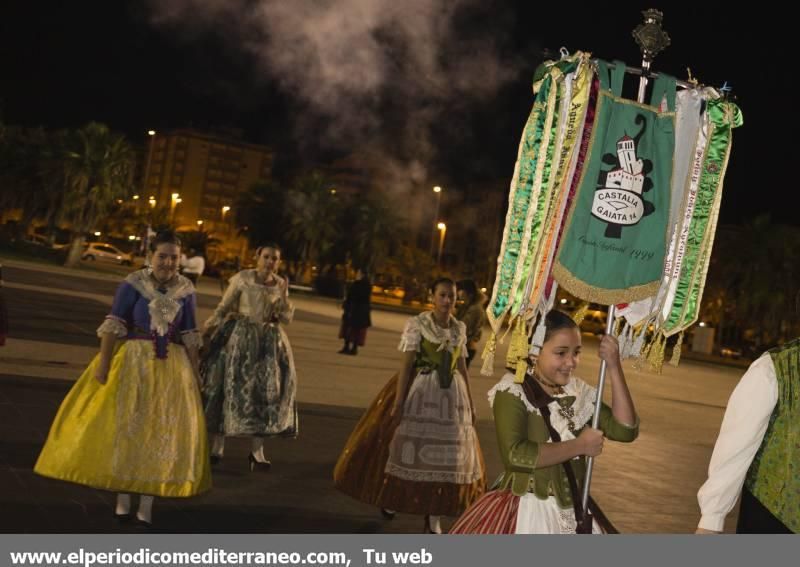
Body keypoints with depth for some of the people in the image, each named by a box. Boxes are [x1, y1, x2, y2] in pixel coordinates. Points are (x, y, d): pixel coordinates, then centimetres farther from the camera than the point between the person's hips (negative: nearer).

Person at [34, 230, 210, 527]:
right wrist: (103, 364, -16)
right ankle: (122, 500, 19)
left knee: (161, 431, 5)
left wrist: (194, 373, 5)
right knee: (125, 426, 5)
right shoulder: (133, 283, -8)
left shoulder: (186, 290, 0)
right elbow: (113, 326, -10)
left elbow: (190, 336, 5)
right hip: (133, 362, -2)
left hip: (171, 367, 2)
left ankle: (146, 505, 15)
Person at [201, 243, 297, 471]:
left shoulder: (280, 284, 5)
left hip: (268, 342, 3)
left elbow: (287, 318, 5)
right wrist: (207, 328, -9)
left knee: (265, 392, 2)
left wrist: (283, 296, -9)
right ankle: (218, 445, 12)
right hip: (239, 338, -3)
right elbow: (223, 307, -2)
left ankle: (257, 450, 11)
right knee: (229, 388, 1)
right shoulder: (242, 278, -5)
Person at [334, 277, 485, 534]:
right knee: (410, 449, 4)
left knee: (446, 454, 5)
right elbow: (406, 365, -11)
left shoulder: (460, 328, 6)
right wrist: (398, 403, -16)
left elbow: (462, 367, 11)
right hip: (420, 393, -4)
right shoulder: (417, 324, -8)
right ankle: (391, 495, 32)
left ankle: (433, 516, 15)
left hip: (452, 395, 4)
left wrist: (470, 403, 12)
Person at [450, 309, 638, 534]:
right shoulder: (513, 392, -14)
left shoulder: (578, 392, 3)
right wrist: (580, 446, -17)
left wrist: (614, 368, -11)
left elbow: (625, 429, -4)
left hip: (572, 510, 6)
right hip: (526, 511, -6)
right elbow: (515, 455, -26)